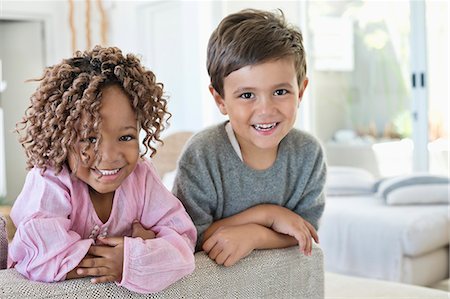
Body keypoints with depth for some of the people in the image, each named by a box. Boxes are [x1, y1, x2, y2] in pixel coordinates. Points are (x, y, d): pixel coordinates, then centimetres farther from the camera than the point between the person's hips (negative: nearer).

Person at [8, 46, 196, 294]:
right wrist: (143, 248, -26)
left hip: (128, 290, 3)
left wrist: (136, 258, -30)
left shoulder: (140, 176, -10)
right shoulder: (50, 183, -22)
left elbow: (182, 235, -10)